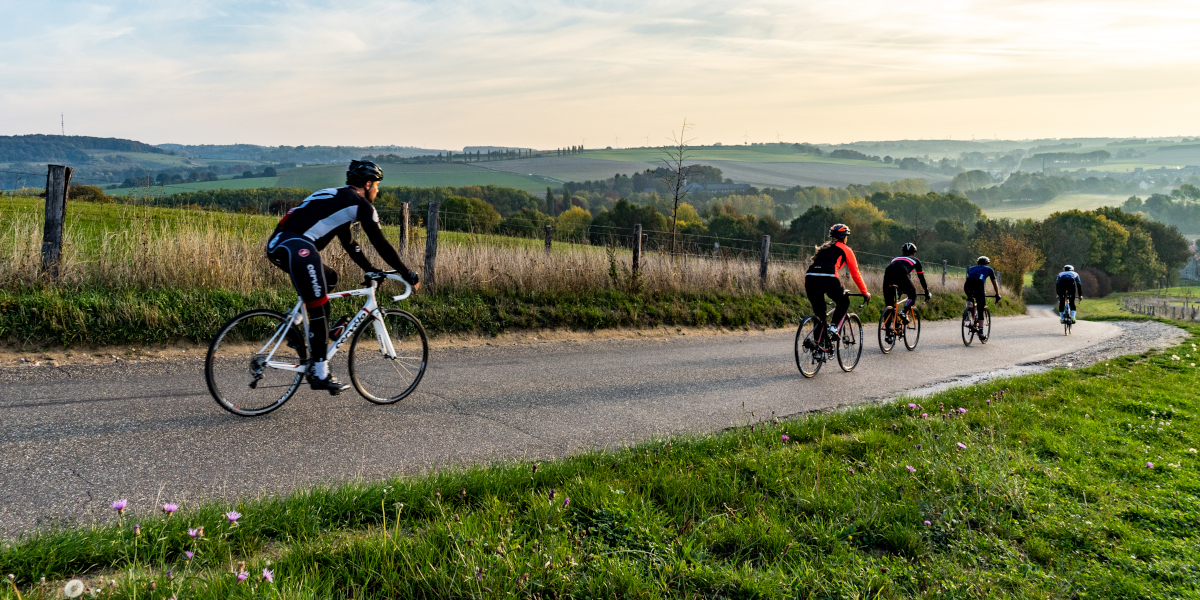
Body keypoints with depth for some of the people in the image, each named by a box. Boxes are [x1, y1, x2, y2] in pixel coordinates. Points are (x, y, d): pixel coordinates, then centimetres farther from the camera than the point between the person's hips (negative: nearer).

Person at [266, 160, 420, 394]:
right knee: (319, 309, -4)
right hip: (296, 246, -9)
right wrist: (408, 275, 9)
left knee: (330, 278, 27)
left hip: (276, 245, 9)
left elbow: (348, 243, 36)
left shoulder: (337, 199, 30)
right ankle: (320, 373, -1)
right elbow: (381, 244, 3)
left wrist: (370, 269, 39)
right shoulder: (360, 203, 4)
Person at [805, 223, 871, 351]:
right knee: (844, 302, 22)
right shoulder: (845, 249, 18)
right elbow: (855, 274, 18)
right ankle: (833, 327, 4)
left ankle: (820, 343, 13)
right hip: (828, 279, -5)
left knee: (819, 312, 18)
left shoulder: (824, 247, 33)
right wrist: (865, 292, 27)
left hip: (810, 278, 5)